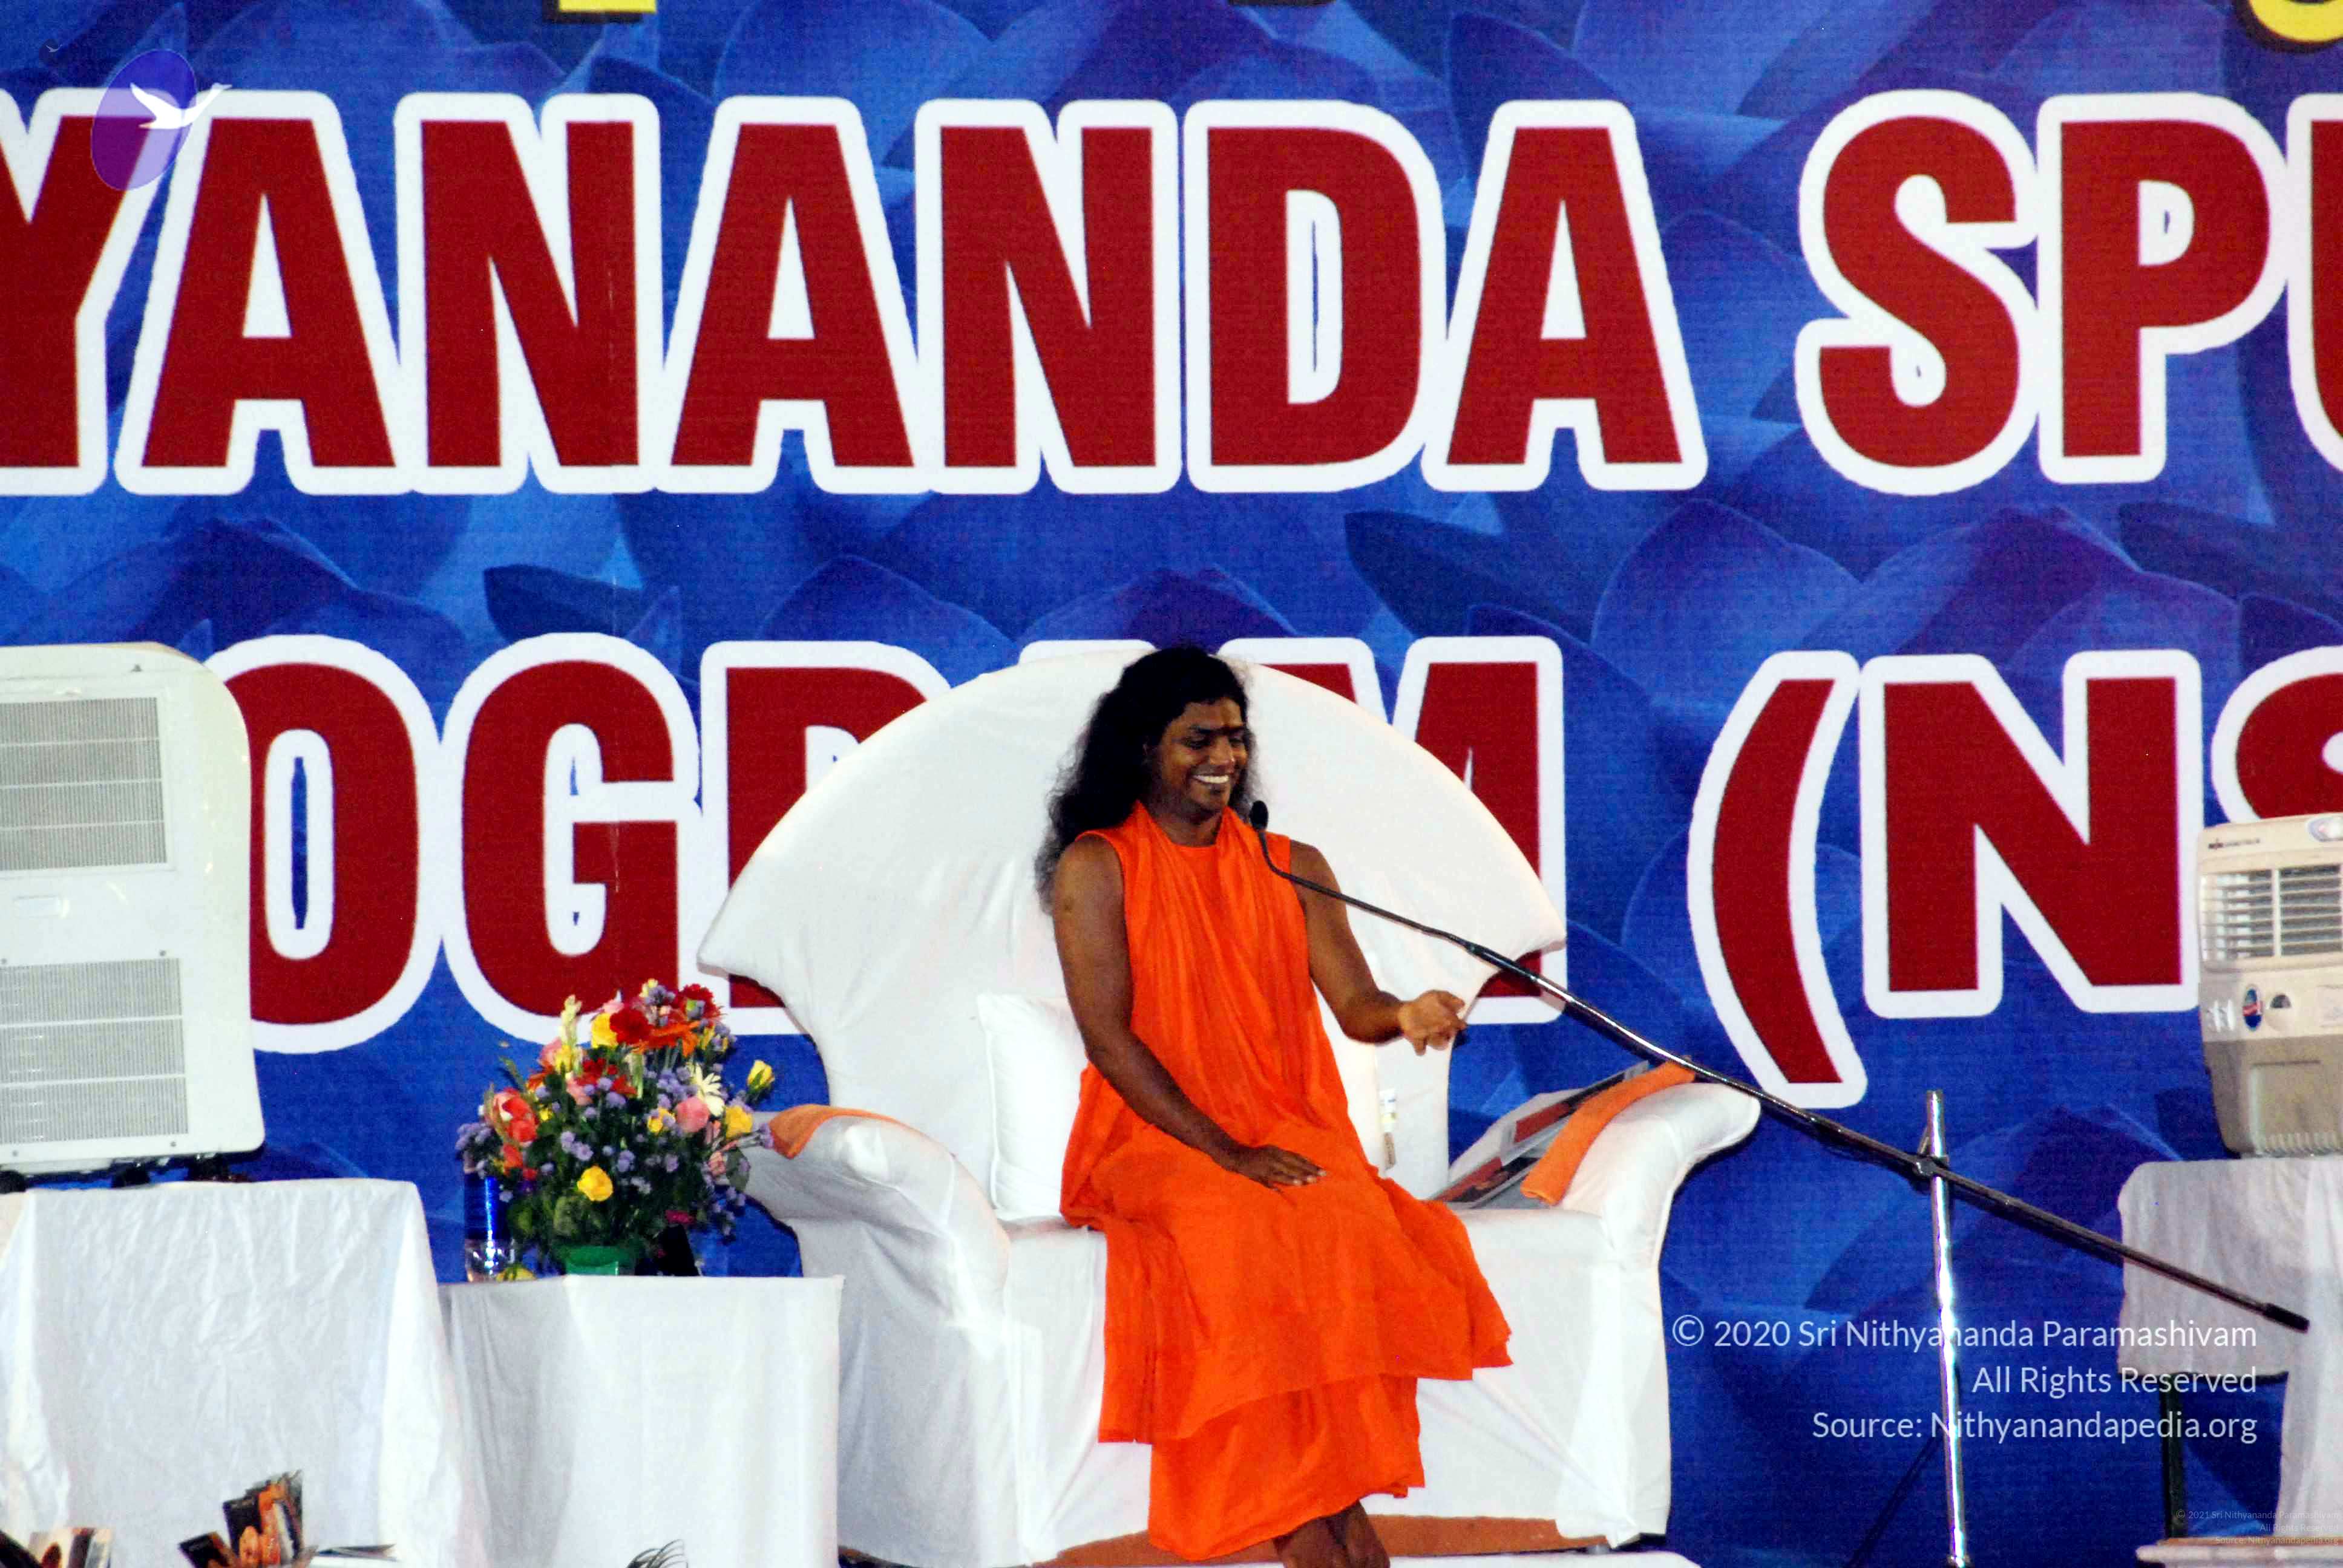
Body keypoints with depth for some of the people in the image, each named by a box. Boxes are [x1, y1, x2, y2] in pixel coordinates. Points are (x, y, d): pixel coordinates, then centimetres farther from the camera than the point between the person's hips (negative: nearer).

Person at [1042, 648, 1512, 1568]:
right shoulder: (1096, 867, 3)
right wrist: (1225, 1153, -15)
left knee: (1357, 1230, -31)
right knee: (1243, 1241, -35)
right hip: (1153, 1140, -3)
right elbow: (1109, 1037, -6)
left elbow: (1354, 1005, 4)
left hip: (1289, 1136, 3)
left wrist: (1407, 1016, -22)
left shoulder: (1293, 868, 15)